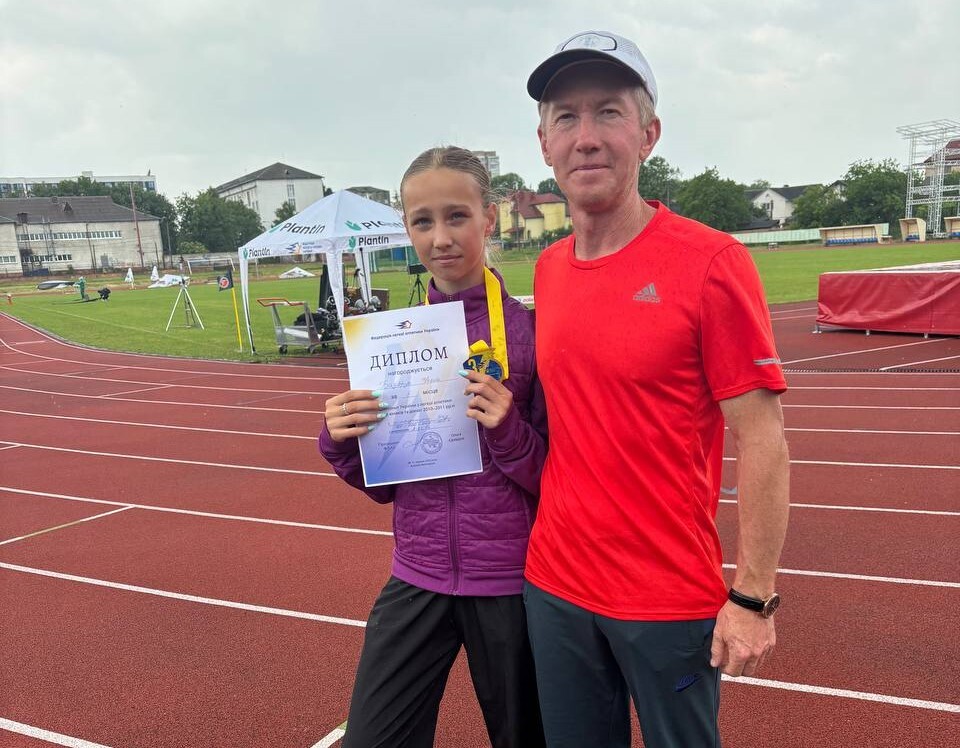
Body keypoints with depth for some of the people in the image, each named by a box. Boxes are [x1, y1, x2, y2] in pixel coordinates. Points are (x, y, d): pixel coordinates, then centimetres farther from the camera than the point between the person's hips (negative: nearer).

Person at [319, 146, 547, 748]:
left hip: (510, 582, -3)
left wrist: (507, 432, -24)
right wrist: (341, 442, -12)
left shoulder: (529, 328, -10)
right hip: (417, 579, 3)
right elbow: (383, 484, 7)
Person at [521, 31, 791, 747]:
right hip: (554, 588, 5)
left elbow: (762, 440, -13)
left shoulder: (712, 263, -14)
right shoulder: (547, 271, 3)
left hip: (671, 601, -5)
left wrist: (753, 597, -14)